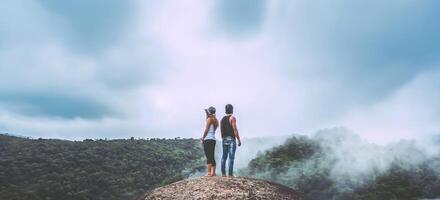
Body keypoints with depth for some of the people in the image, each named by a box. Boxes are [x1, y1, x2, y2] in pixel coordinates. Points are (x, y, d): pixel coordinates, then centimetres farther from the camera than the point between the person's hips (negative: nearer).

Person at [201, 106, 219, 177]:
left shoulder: (209, 119, -7)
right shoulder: (215, 120, 16)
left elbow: (206, 130, -12)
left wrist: (202, 139, -6)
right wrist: (207, 115, 26)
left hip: (208, 139, -8)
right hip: (213, 139, 8)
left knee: (208, 157, -9)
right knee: (212, 157, 10)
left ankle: (209, 172, -12)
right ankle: (213, 172, 10)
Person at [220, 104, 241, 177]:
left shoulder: (222, 119, 13)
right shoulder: (232, 118, -7)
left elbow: (221, 131, 15)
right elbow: (235, 130, -13)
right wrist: (239, 140, -10)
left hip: (224, 140, 7)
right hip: (231, 139, -7)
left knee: (224, 156, 9)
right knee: (231, 157, -6)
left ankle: (223, 173, 10)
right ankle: (230, 173, -8)